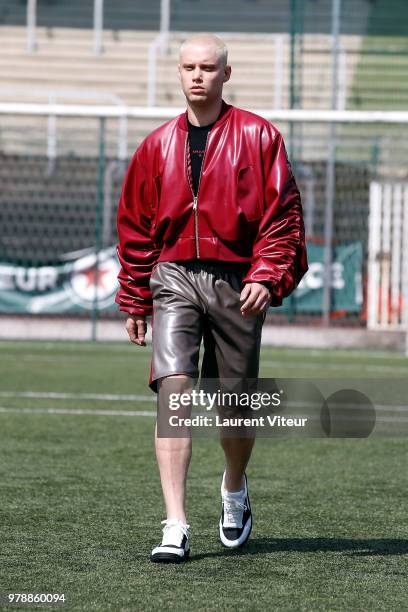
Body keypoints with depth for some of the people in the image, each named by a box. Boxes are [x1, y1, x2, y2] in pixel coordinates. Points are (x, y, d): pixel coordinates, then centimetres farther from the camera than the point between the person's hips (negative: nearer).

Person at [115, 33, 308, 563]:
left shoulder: (258, 137, 1)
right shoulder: (158, 146, 9)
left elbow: (283, 214, -3)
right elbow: (135, 226, 14)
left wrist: (267, 276, -15)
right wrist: (134, 300, 11)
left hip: (236, 283, -1)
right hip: (174, 278, 1)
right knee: (173, 390, -14)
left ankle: (234, 490, 40)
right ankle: (176, 528, -18)